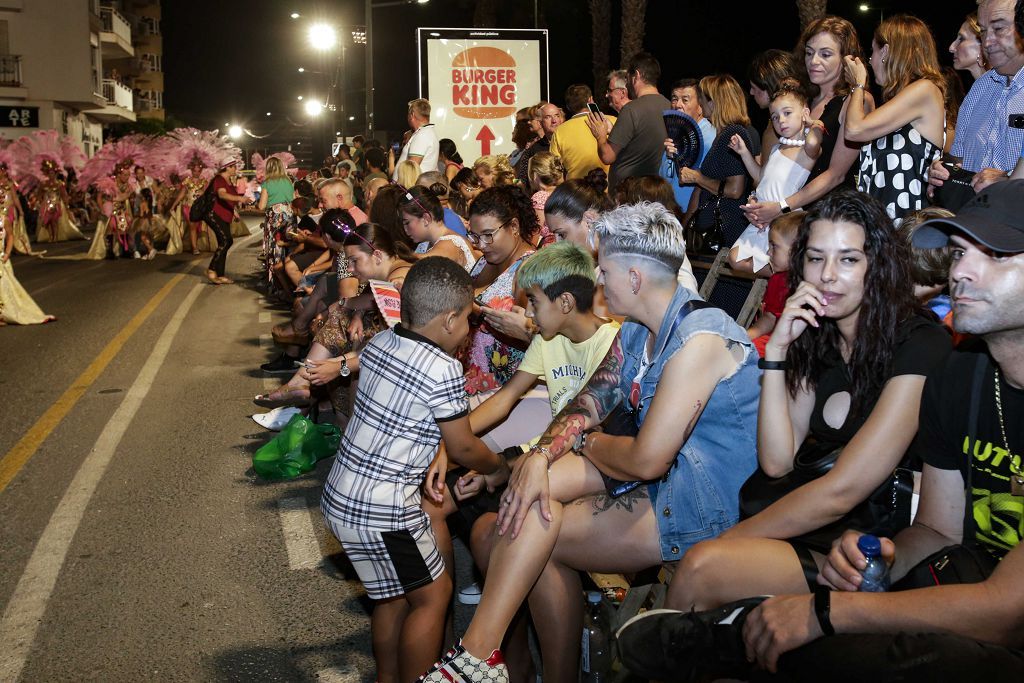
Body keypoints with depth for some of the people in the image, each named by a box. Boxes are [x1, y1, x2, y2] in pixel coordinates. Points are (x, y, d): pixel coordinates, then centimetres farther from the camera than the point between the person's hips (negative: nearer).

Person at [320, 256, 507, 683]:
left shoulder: (379, 343, 3)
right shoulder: (443, 370, -21)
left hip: (339, 495, 9)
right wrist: (501, 467, 10)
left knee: (395, 595, 23)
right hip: (381, 509, -8)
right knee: (432, 596, 9)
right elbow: (463, 448, -9)